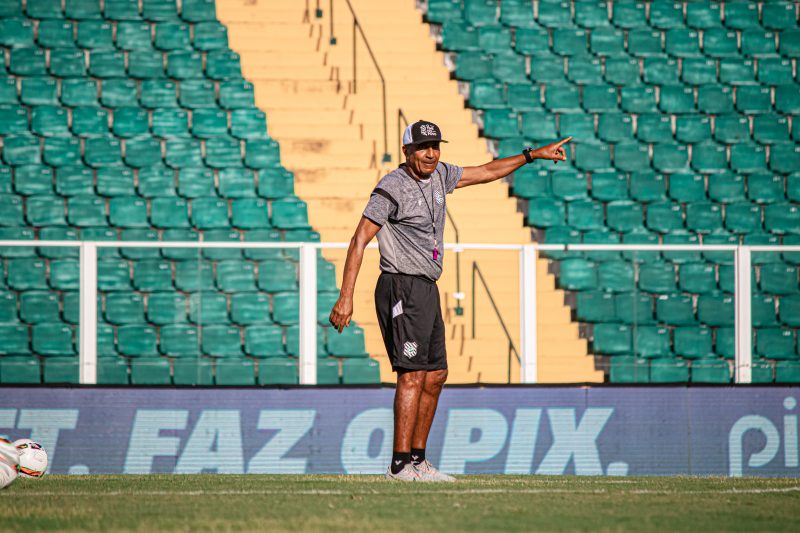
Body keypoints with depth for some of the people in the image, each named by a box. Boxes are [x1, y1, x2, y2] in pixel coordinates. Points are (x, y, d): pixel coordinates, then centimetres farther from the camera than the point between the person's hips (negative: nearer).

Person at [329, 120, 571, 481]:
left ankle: (417, 459, 16)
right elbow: (359, 241, -17)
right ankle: (400, 465, -20)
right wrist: (345, 298, -24)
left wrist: (533, 155, 26)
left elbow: (485, 173, 26)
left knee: (435, 376, 10)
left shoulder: (438, 176, 10)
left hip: (427, 290, 9)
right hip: (402, 287, -9)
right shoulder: (392, 188, -14)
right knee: (413, 374, -16)